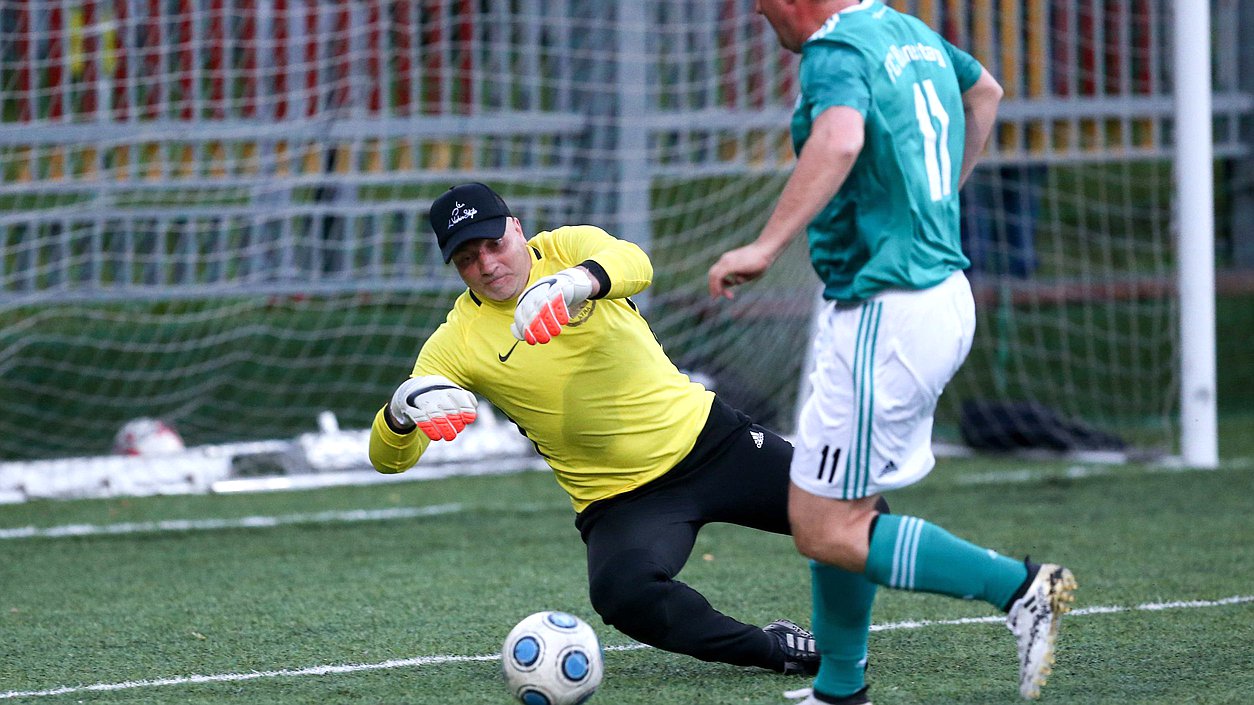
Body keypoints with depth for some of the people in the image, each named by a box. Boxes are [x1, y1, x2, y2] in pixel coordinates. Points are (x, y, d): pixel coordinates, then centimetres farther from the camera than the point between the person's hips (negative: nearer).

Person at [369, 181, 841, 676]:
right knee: (624, 595, -33)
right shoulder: (456, 343, -8)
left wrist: (569, 282, -53)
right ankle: (775, 651, -13)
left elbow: (632, 264, -30)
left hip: (708, 435, 2)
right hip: (620, 499, -2)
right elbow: (390, 459, -14)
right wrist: (404, 406, -38)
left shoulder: (566, 247, -6)